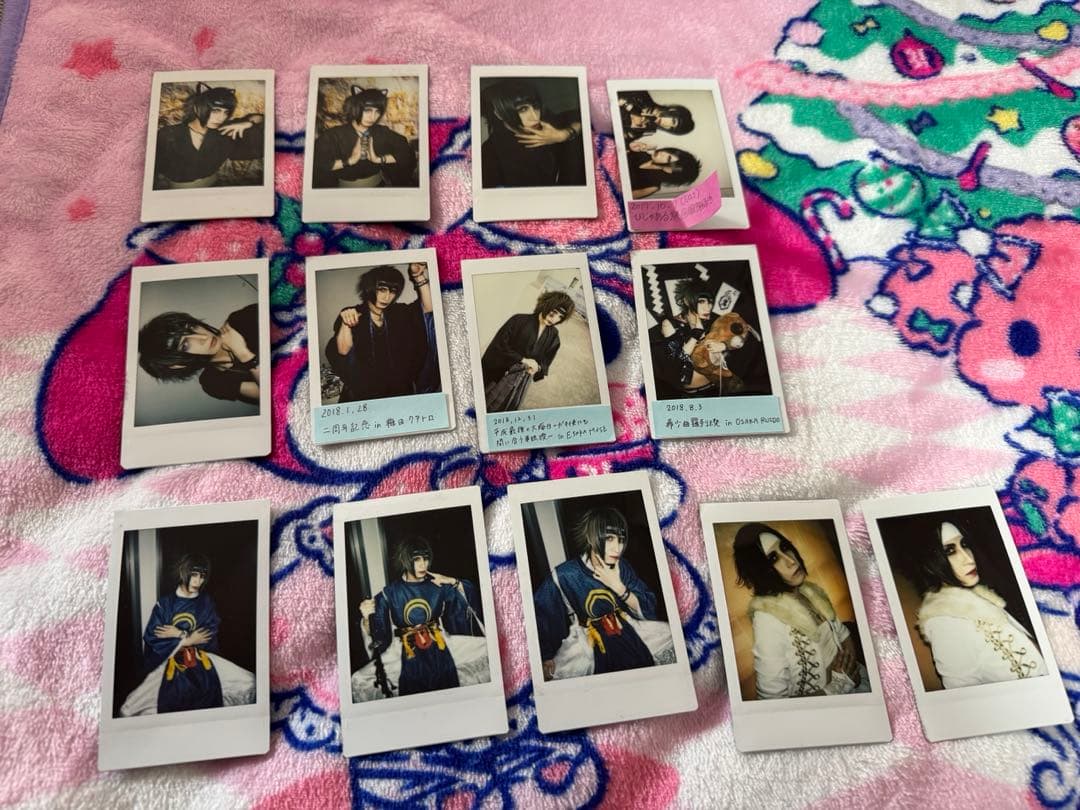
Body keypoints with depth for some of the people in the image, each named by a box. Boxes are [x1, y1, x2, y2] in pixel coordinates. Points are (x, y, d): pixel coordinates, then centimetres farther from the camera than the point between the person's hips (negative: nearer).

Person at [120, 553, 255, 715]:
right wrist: (187, 640, -9)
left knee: (247, 683, -22)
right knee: (129, 710, -22)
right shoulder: (165, 604, 2)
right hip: (170, 660, -1)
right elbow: (151, 638, -6)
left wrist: (180, 634, -7)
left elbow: (209, 636, -2)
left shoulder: (206, 603, 6)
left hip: (202, 659, 1)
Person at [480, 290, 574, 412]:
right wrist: (523, 360, -20)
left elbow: (545, 362, 9)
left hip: (522, 383, 4)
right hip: (498, 377, -3)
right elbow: (499, 345, -16)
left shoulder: (553, 336, 1)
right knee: (489, 409, 6)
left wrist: (537, 368, -15)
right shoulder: (519, 321, -13)